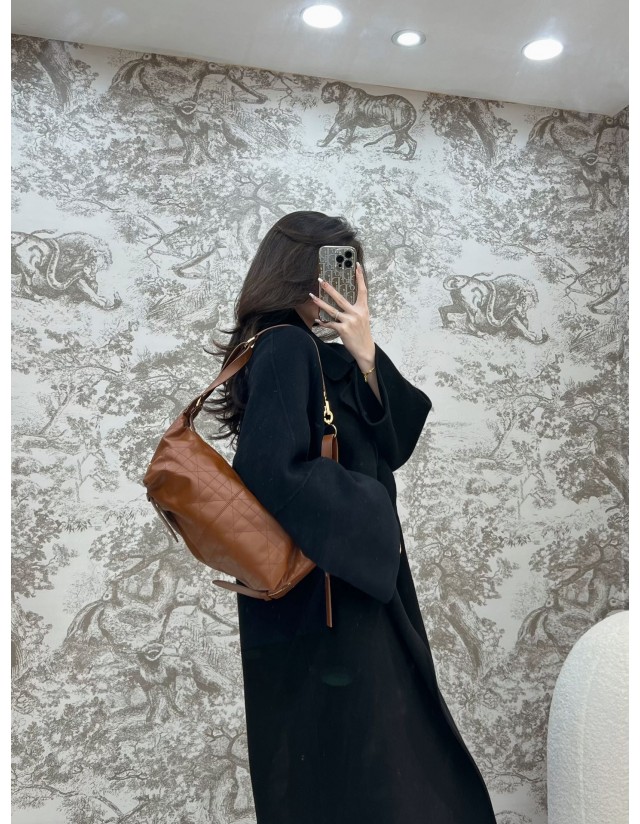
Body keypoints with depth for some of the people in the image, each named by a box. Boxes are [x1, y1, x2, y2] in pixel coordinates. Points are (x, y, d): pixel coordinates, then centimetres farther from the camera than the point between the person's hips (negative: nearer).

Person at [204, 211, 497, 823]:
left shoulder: (321, 353, 11)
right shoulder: (286, 348, -16)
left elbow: (394, 444, 3)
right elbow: (271, 471, -28)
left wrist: (366, 356, -11)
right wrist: (369, 511, -15)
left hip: (353, 579, 9)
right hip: (323, 594, -9)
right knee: (347, 770, 3)